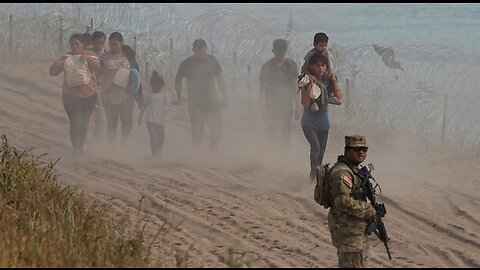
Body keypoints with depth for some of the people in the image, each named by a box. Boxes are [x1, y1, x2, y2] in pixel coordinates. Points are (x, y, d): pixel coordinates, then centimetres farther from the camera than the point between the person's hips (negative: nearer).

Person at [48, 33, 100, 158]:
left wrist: (87, 58, -31)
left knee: (84, 123, 12)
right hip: (71, 95, -2)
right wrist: (58, 63, -19)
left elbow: (97, 66, -14)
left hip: (89, 95, 2)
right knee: (75, 122, -14)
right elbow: (52, 72, 2)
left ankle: (81, 147, 28)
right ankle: (76, 148, -15)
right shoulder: (66, 58, 3)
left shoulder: (90, 55, 4)